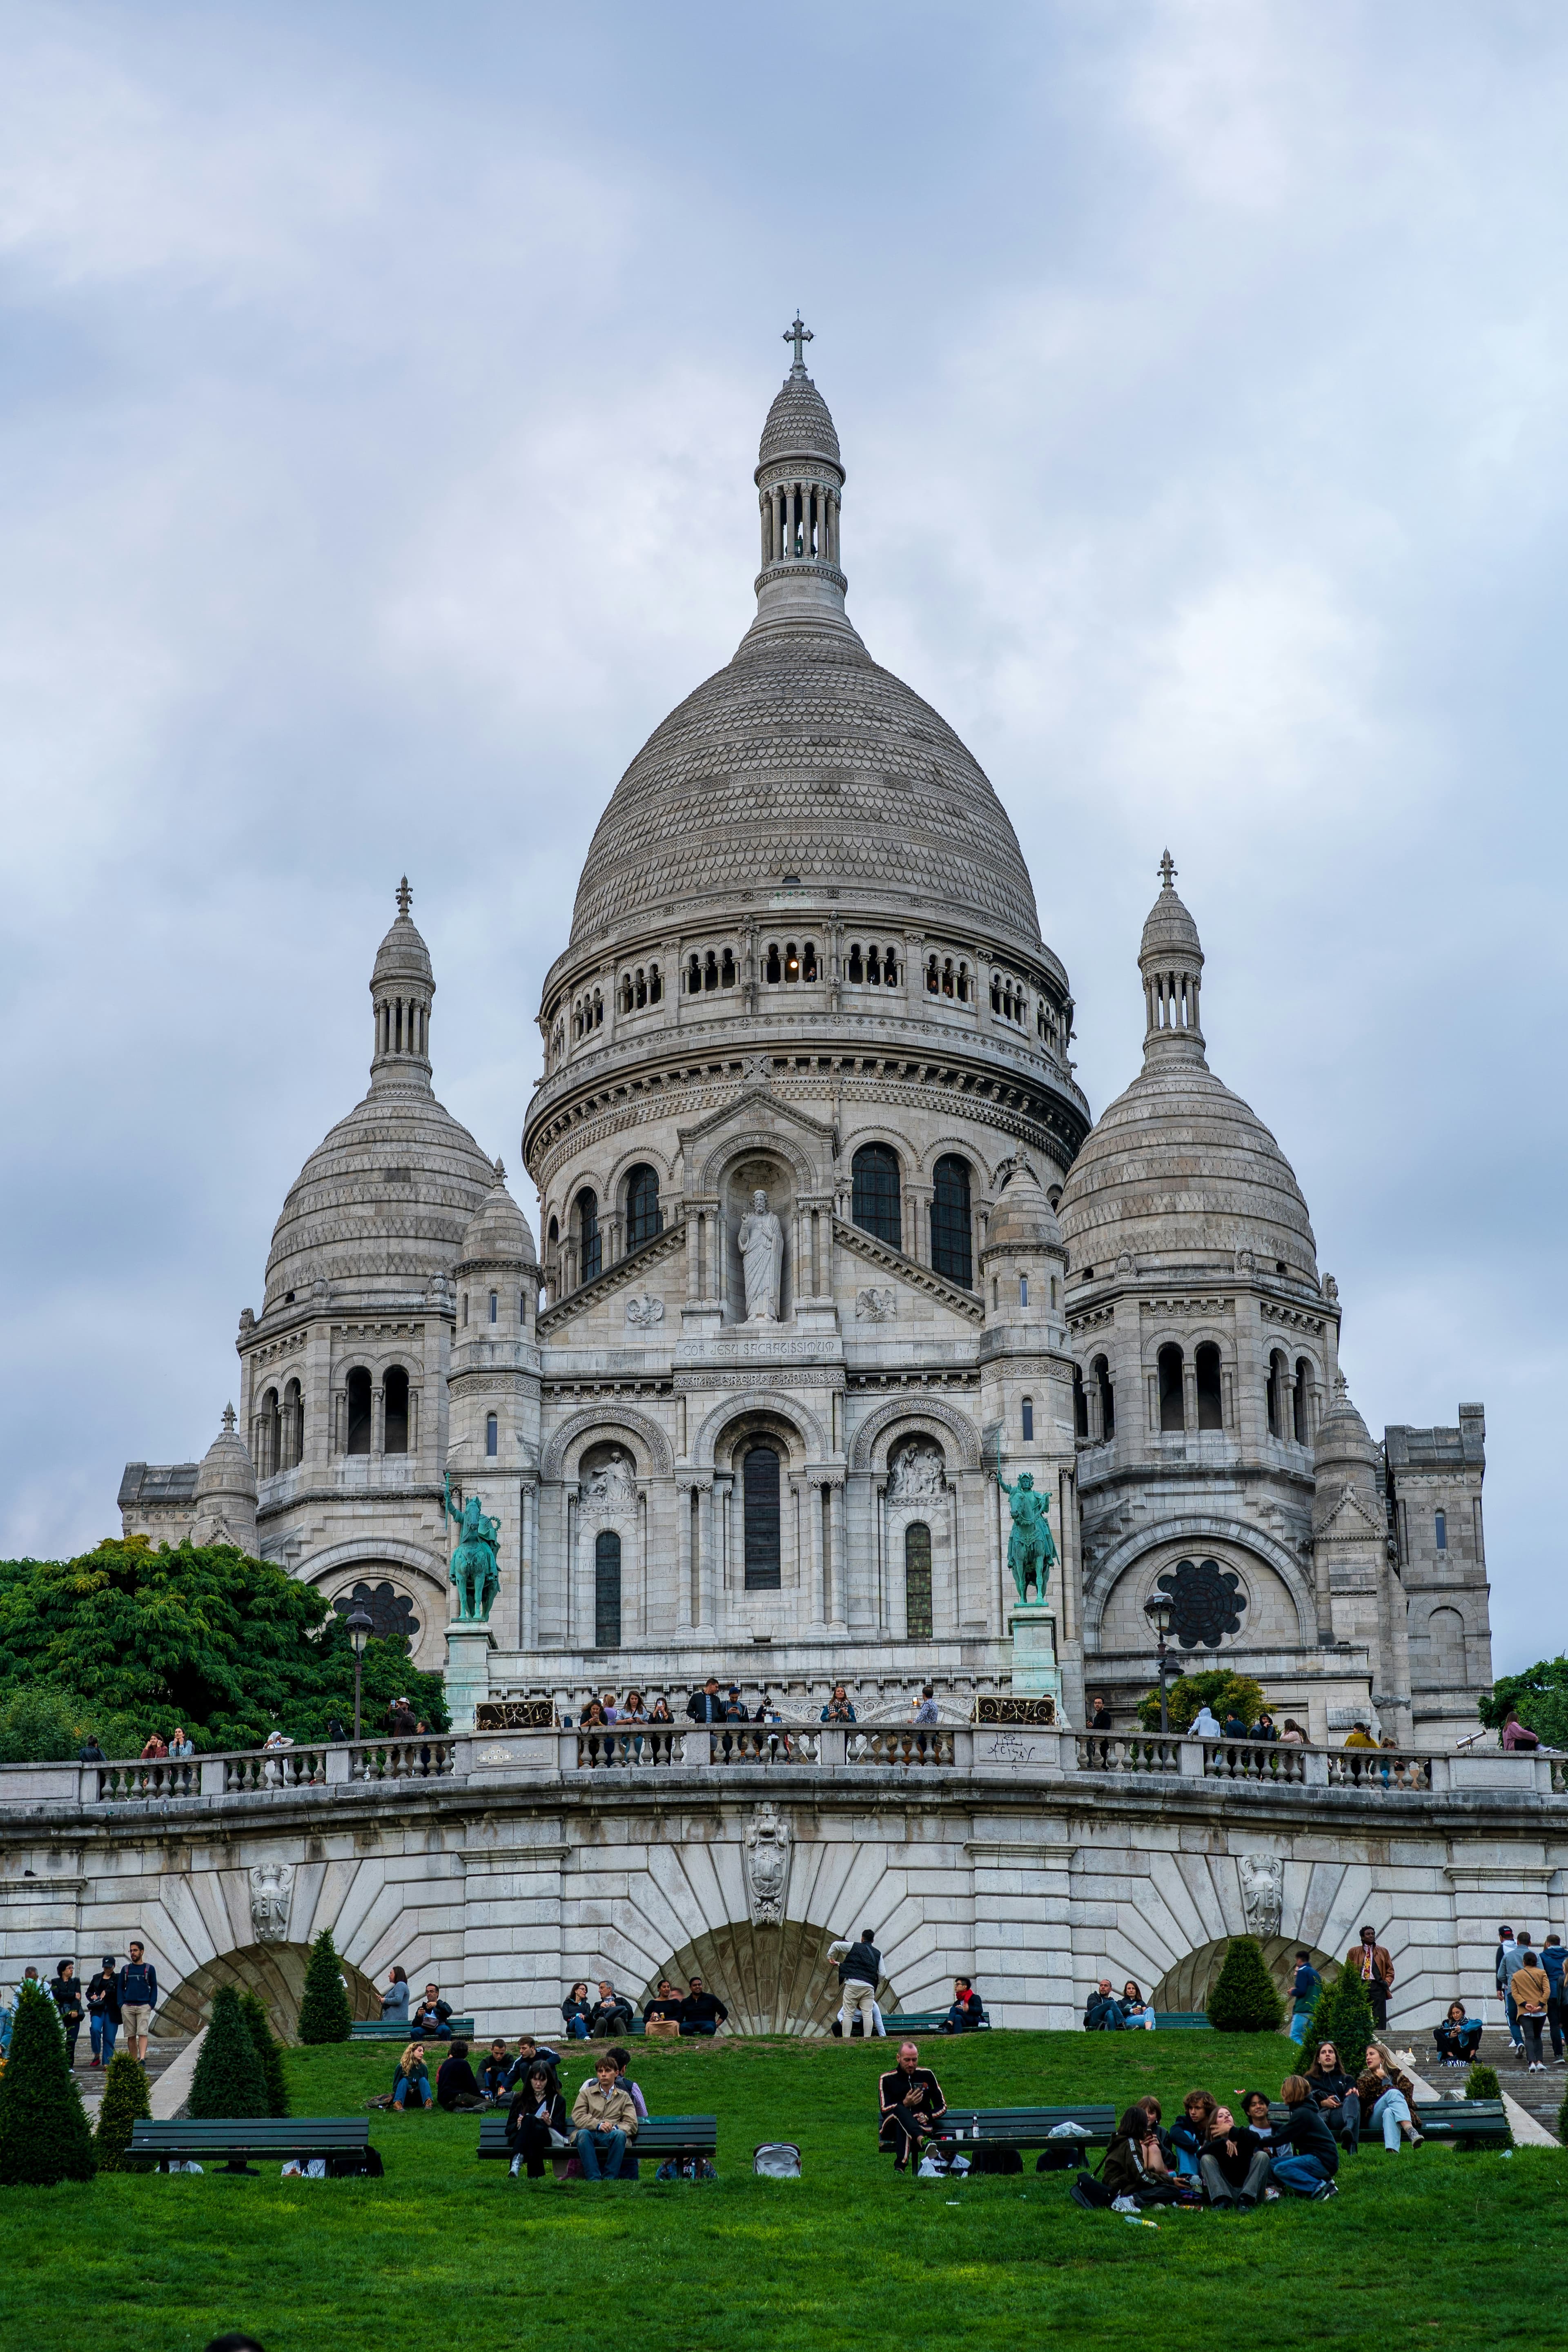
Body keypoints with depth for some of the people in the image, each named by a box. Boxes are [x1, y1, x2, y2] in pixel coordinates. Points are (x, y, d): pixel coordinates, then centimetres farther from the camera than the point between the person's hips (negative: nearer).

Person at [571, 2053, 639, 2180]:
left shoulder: (624, 2097, 23)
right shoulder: (586, 2093, 23)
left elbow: (632, 2124, 11)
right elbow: (577, 2117, 6)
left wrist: (615, 2128, -12)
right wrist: (599, 2125, -11)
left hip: (611, 2136, 0)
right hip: (590, 2134, 0)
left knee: (620, 2135, -36)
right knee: (583, 2134, -37)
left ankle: (609, 2179, -36)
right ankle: (594, 2178, -43)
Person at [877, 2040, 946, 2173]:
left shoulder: (926, 2075, 13)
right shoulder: (887, 2079, 7)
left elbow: (942, 2106, 15)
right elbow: (885, 2110, -1)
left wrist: (928, 2116, -7)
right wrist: (905, 2104, -18)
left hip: (923, 2126, 1)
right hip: (891, 2129, -1)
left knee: (903, 2127, -39)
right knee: (900, 2110, -39)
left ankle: (901, 2166, -60)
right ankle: (922, 2140, -68)